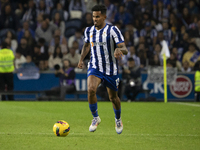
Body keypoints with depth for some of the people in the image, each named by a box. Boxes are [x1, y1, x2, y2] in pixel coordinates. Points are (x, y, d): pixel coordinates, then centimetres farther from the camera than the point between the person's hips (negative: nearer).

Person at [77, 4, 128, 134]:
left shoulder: (112, 30, -13)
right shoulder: (89, 31, 1)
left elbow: (125, 49, -18)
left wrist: (119, 50, -42)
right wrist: (81, 59, 10)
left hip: (110, 69, -2)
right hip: (95, 67, 2)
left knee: (113, 97, 10)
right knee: (91, 90, -25)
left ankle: (118, 119, 40)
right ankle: (95, 118, -5)